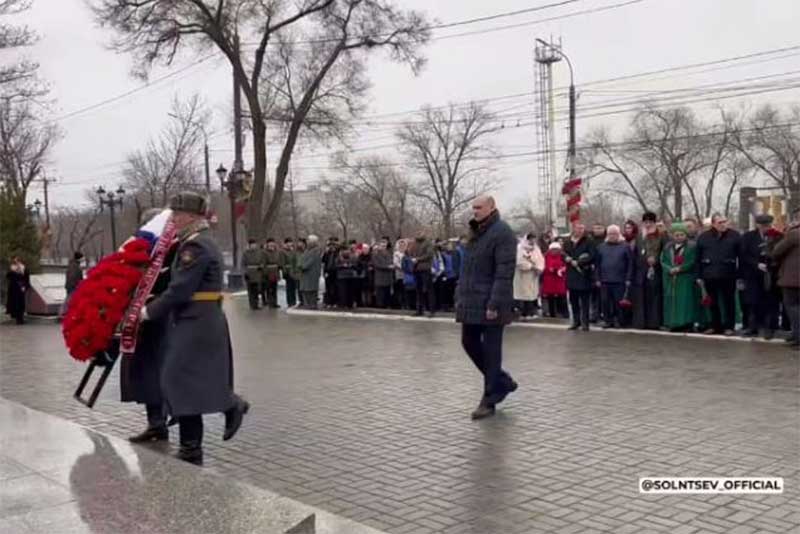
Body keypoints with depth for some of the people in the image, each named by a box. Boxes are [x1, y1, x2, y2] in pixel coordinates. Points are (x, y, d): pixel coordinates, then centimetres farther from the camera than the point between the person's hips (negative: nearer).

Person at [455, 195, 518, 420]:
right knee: (470, 343, 12)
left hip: (489, 305, -9)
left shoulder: (502, 233, -12)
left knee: (490, 350, 0)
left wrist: (494, 304, -22)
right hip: (471, 303, 9)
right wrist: (460, 296, 13)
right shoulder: (475, 232, 16)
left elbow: (504, 272, -18)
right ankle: (502, 382, 28)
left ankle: (489, 400, 10)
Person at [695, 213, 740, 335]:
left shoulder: (734, 236, 0)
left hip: (728, 276, -2)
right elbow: (698, 258, 6)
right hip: (709, 275, 2)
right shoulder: (703, 237, 5)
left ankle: (729, 326, 13)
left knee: (728, 302, 5)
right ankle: (715, 326, 20)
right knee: (713, 302, 10)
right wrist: (699, 276, 3)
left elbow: (741, 256, -3)